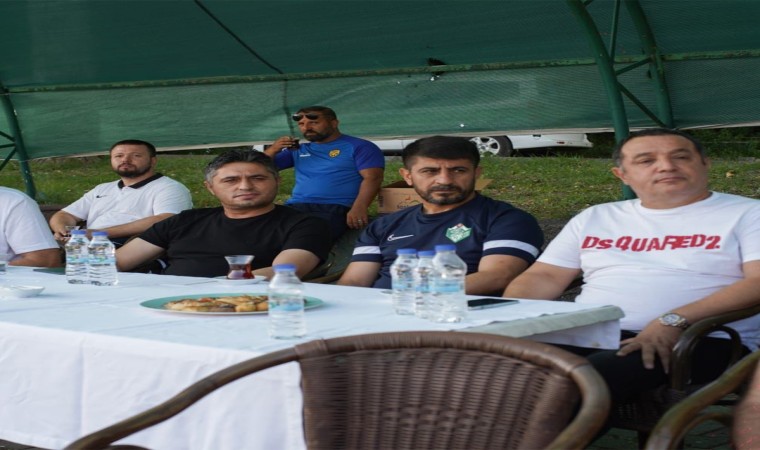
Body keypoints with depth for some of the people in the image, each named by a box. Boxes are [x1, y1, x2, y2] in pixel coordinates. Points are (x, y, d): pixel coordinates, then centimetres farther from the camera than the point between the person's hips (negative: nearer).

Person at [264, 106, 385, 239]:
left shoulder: (359, 147, 9)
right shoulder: (297, 150, 25)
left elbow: (372, 178, -4)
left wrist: (359, 207, -22)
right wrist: (273, 149, 5)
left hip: (335, 209, -5)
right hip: (295, 207, 5)